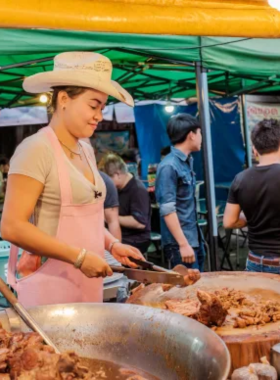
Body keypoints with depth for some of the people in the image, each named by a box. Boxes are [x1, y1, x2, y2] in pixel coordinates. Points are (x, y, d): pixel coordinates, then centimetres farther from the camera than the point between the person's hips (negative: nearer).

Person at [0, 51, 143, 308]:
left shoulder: (86, 151, 10)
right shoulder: (37, 150, -14)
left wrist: (112, 244, 3)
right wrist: (80, 257, -19)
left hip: (87, 283, 7)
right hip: (51, 284, -7)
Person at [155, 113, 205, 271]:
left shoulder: (188, 161, 10)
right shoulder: (169, 166, -17)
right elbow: (167, 210, -21)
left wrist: (196, 240, 18)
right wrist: (183, 244, -23)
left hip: (195, 239, 9)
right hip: (180, 243, -9)